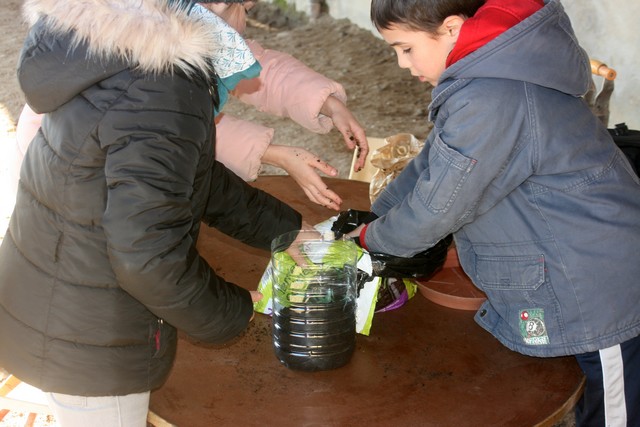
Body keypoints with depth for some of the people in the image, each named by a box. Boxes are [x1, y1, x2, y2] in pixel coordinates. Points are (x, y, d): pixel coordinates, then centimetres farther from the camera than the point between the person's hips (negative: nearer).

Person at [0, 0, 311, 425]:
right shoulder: (159, 86, -30)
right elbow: (148, 254, -31)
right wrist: (234, 311, -14)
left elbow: (189, 172, 9)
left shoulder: (110, 42, 0)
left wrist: (285, 226, 14)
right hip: (89, 339, -8)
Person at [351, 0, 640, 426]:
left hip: (601, 291, -10)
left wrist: (373, 237, -2)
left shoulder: (489, 102, -30)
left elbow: (437, 207, -20)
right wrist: (376, 214, 8)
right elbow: (434, 160, 13)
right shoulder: (493, 68, 3)